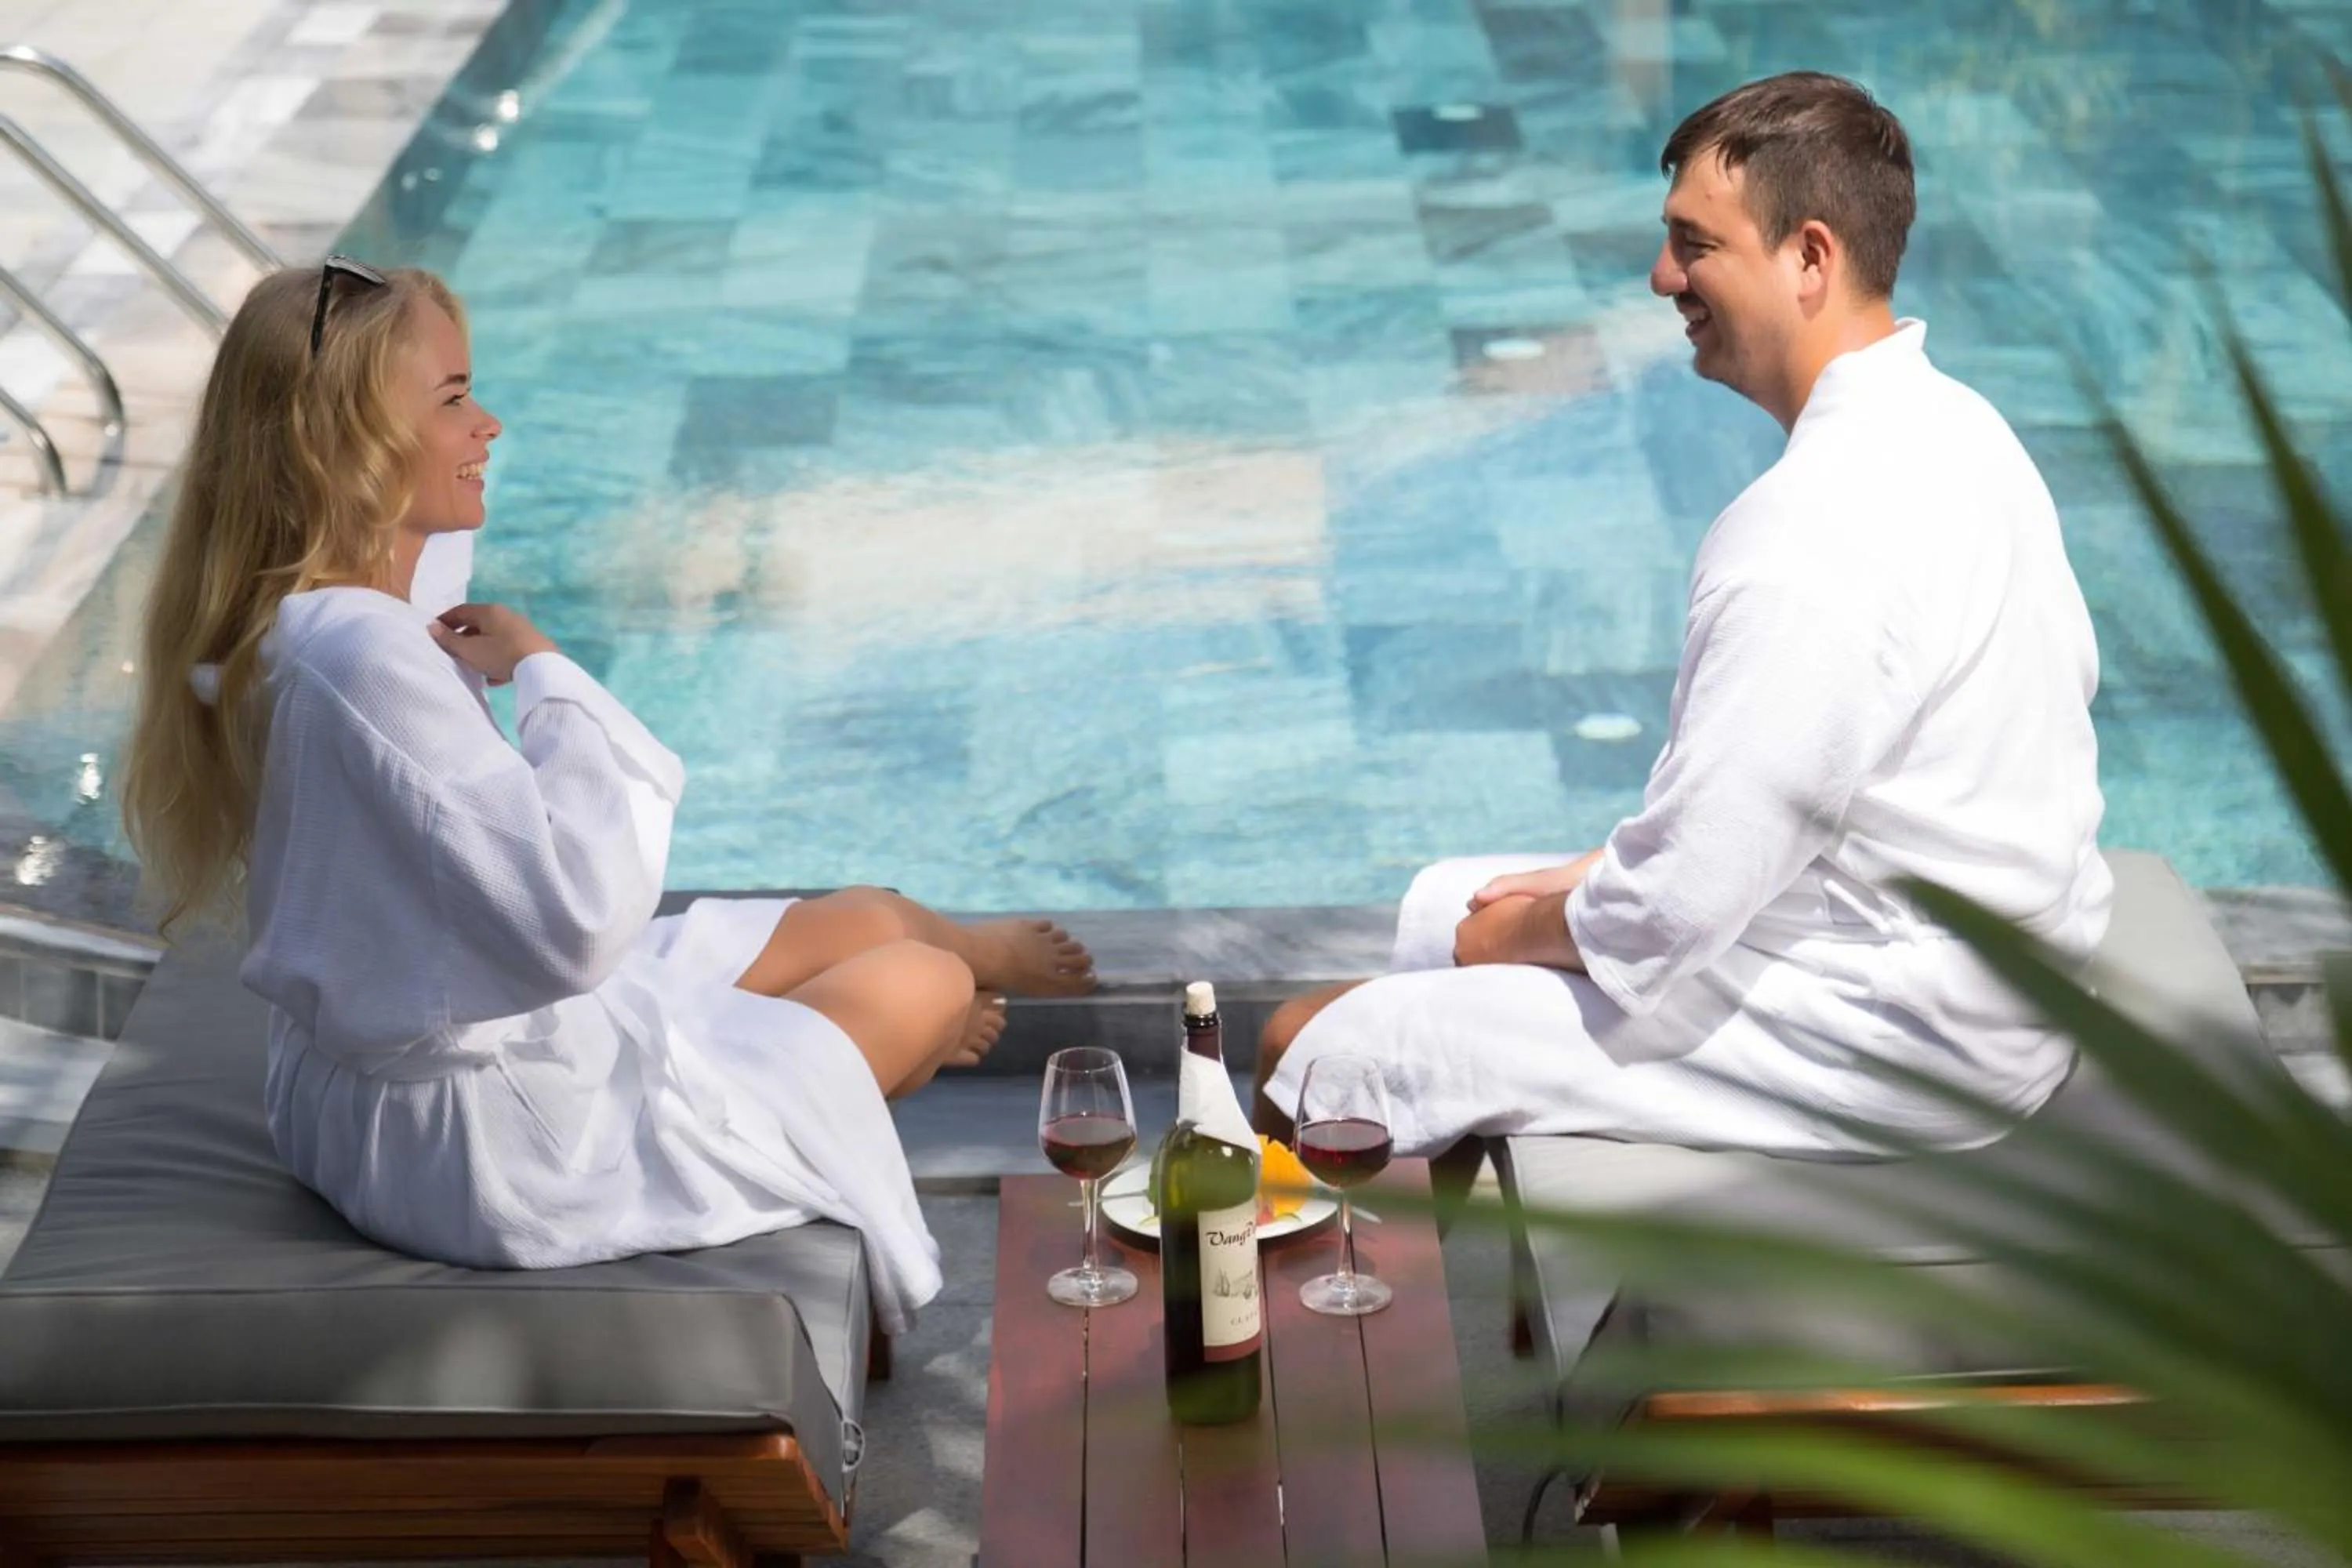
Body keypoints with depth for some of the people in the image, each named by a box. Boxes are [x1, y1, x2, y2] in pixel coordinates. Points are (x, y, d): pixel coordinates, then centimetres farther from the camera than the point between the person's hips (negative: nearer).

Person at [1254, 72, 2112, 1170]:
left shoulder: (1814, 535, -28)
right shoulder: (1945, 424, 4)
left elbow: (1676, 906, -23)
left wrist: (1516, 933, -4)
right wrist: (1600, 873, 8)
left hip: (1894, 1042, -10)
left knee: (1310, 1050, -10)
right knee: (1442, 905, 20)